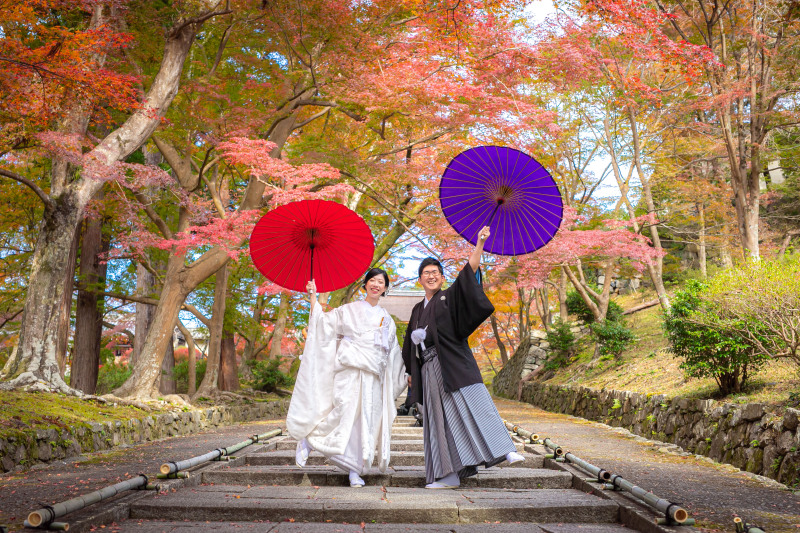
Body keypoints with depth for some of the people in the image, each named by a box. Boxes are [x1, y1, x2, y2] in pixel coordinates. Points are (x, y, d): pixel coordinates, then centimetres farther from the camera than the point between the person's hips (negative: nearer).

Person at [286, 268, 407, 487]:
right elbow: (323, 323, 4)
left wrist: (406, 374, 17)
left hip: (373, 378, 4)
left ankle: (354, 471, 3)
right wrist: (313, 297, 0)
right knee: (346, 413, -18)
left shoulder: (387, 319, 20)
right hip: (349, 373, -4)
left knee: (367, 420, -3)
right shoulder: (349, 310, 10)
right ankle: (307, 439, 3)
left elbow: (393, 353, 23)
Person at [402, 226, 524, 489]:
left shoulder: (450, 297, 8)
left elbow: (469, 272, -5)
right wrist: (411, 372, 22)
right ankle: (448, 475, 1)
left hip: (455, 365, -5)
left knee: (474, 403, -19)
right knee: (441, 419, 2)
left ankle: (505, 451, -25)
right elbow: (411, 342, 28)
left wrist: (479, 244, -16)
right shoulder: (418, 310, 23)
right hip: (430, 370, 5)